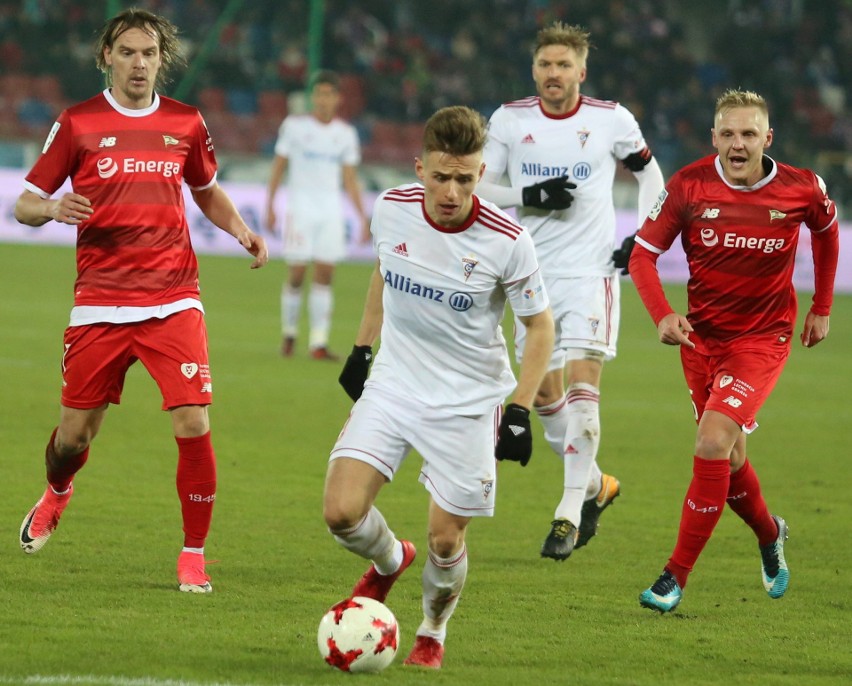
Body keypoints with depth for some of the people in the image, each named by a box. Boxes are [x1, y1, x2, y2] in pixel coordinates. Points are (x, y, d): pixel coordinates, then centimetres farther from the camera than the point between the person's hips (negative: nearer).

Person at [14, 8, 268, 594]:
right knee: (76, 432, 6)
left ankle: (194, 553, 2)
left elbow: (207, 191, 23)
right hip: (100, 302, -1)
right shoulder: (77, 124, 0)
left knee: (193, 424, -13)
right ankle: (56, 495, 42)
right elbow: (25, 203, 4)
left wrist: (242, 232, 4)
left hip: (172, 302, 1)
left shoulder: (186, 124, 6)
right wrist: (52, 208, -19)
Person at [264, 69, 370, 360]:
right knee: (297, 274, -5)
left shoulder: (346, 133, 8)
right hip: (300, 204, -2)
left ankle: (319, 342, -4)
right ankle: (289, 332, 15)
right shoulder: (294, 125, 0)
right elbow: (278, 166, 4)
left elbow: (350, 180, 11)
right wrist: (269, 206, -1)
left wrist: (363, 217, 4)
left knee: (325, 276, -4)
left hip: (331, 207, 2)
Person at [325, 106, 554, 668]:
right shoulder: (393, 209, -9)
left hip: (468, 405, -3)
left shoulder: (506, 241, -19)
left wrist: (520, 410, -10)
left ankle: (433, 633, 30)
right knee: (342, 511, -12)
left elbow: (540, 325, -5)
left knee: (445, 539, -1)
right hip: (392, 385, 3)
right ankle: (390, 561, 24)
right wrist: (362, 347, 16)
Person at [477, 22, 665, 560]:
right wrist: (530, 197, -16)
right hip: (534, 273, 3)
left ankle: (571, 511, -15)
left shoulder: (611, 120, -3)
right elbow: (478, 188, 2)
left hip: (592, 272, -3)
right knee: (544, 392, 8)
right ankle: (595, 484, 31)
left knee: (582, 383, -17)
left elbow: (649, 171, 12)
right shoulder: (510, 121, 0)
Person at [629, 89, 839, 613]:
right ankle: (769, 534, 45)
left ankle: (677, 577, -13)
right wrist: (663, 315, -23)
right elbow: (643, 254, -7)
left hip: (763, 337, -3)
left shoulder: (803, 190, -12)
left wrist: (822, 308, 15)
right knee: (728, 456, 12)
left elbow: (826, 230, 11)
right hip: (701, 334, 3)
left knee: (713, 441, -20)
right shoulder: (689, 186, -12)